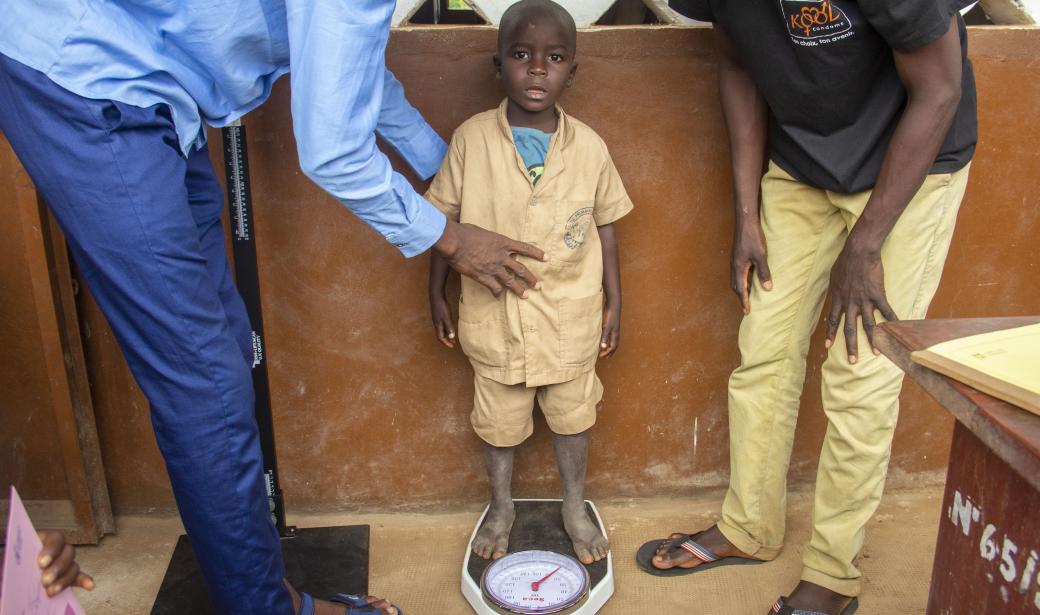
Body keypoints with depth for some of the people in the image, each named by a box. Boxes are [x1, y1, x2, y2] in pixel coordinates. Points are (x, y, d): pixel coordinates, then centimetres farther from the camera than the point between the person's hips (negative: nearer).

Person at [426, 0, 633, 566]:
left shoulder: (589, 147, -8)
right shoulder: (470, 139, -11)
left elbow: (604, 226, 2)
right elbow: (444, 220, -2)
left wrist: (614, 304, 6)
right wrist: (436, 293, 2)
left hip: (570, 317, 1)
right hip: (494, 317, 0)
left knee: (571, 416, 18)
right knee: (498, 420, 17)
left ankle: (575, 508, 42)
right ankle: (501, 507, 42)